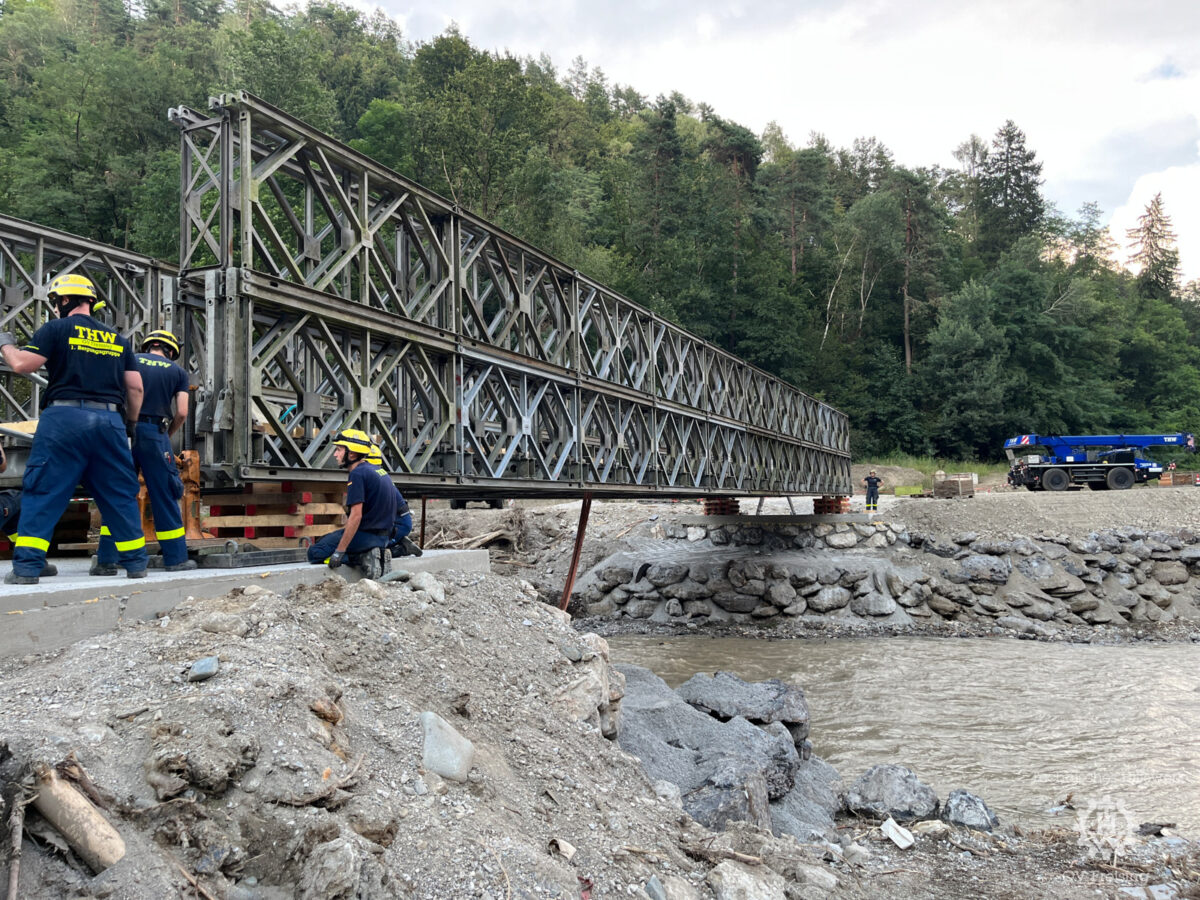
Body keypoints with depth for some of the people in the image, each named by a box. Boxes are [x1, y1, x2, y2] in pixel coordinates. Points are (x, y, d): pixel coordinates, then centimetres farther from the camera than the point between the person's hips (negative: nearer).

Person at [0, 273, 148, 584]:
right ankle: (136, 564, 13)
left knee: (42, 494, -1)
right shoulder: (118, 339, 16)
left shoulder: (57, 328, 3)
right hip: (110, 422, 4)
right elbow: (135, 387, 13)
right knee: (120, 496, 10)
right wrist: (131, 424, 24)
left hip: (65, 418, -4)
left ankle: (26, 568, -5)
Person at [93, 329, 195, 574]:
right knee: (164, 497, 5)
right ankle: (175, 558, 9)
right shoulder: (177, 371, 9)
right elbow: (182, 413, 1)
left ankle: (106, 560, 3)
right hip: (154, 433, -1)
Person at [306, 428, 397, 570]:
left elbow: (356, 516, -22)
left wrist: (339, 551, -20)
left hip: (367, 534, -9)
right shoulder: (377, 470, 12)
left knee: (314, 553, -4)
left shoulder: (357, 474, -16)